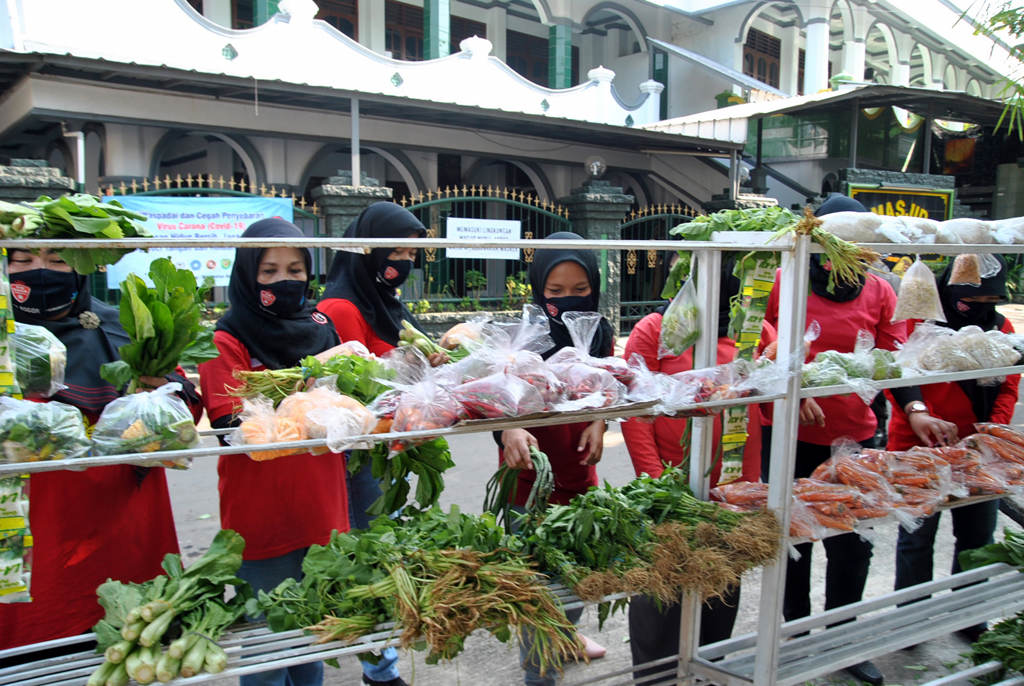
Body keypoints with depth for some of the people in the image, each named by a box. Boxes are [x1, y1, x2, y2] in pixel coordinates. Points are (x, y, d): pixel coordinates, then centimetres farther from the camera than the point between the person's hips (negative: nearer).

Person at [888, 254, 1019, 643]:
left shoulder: (1001, 328, 10)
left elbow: (1008, 387, 11)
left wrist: (995, 429, -7)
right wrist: (916, 412, -35)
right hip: (920, 448, -5)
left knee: (978, 535, 14)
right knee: (918, 535, 4)